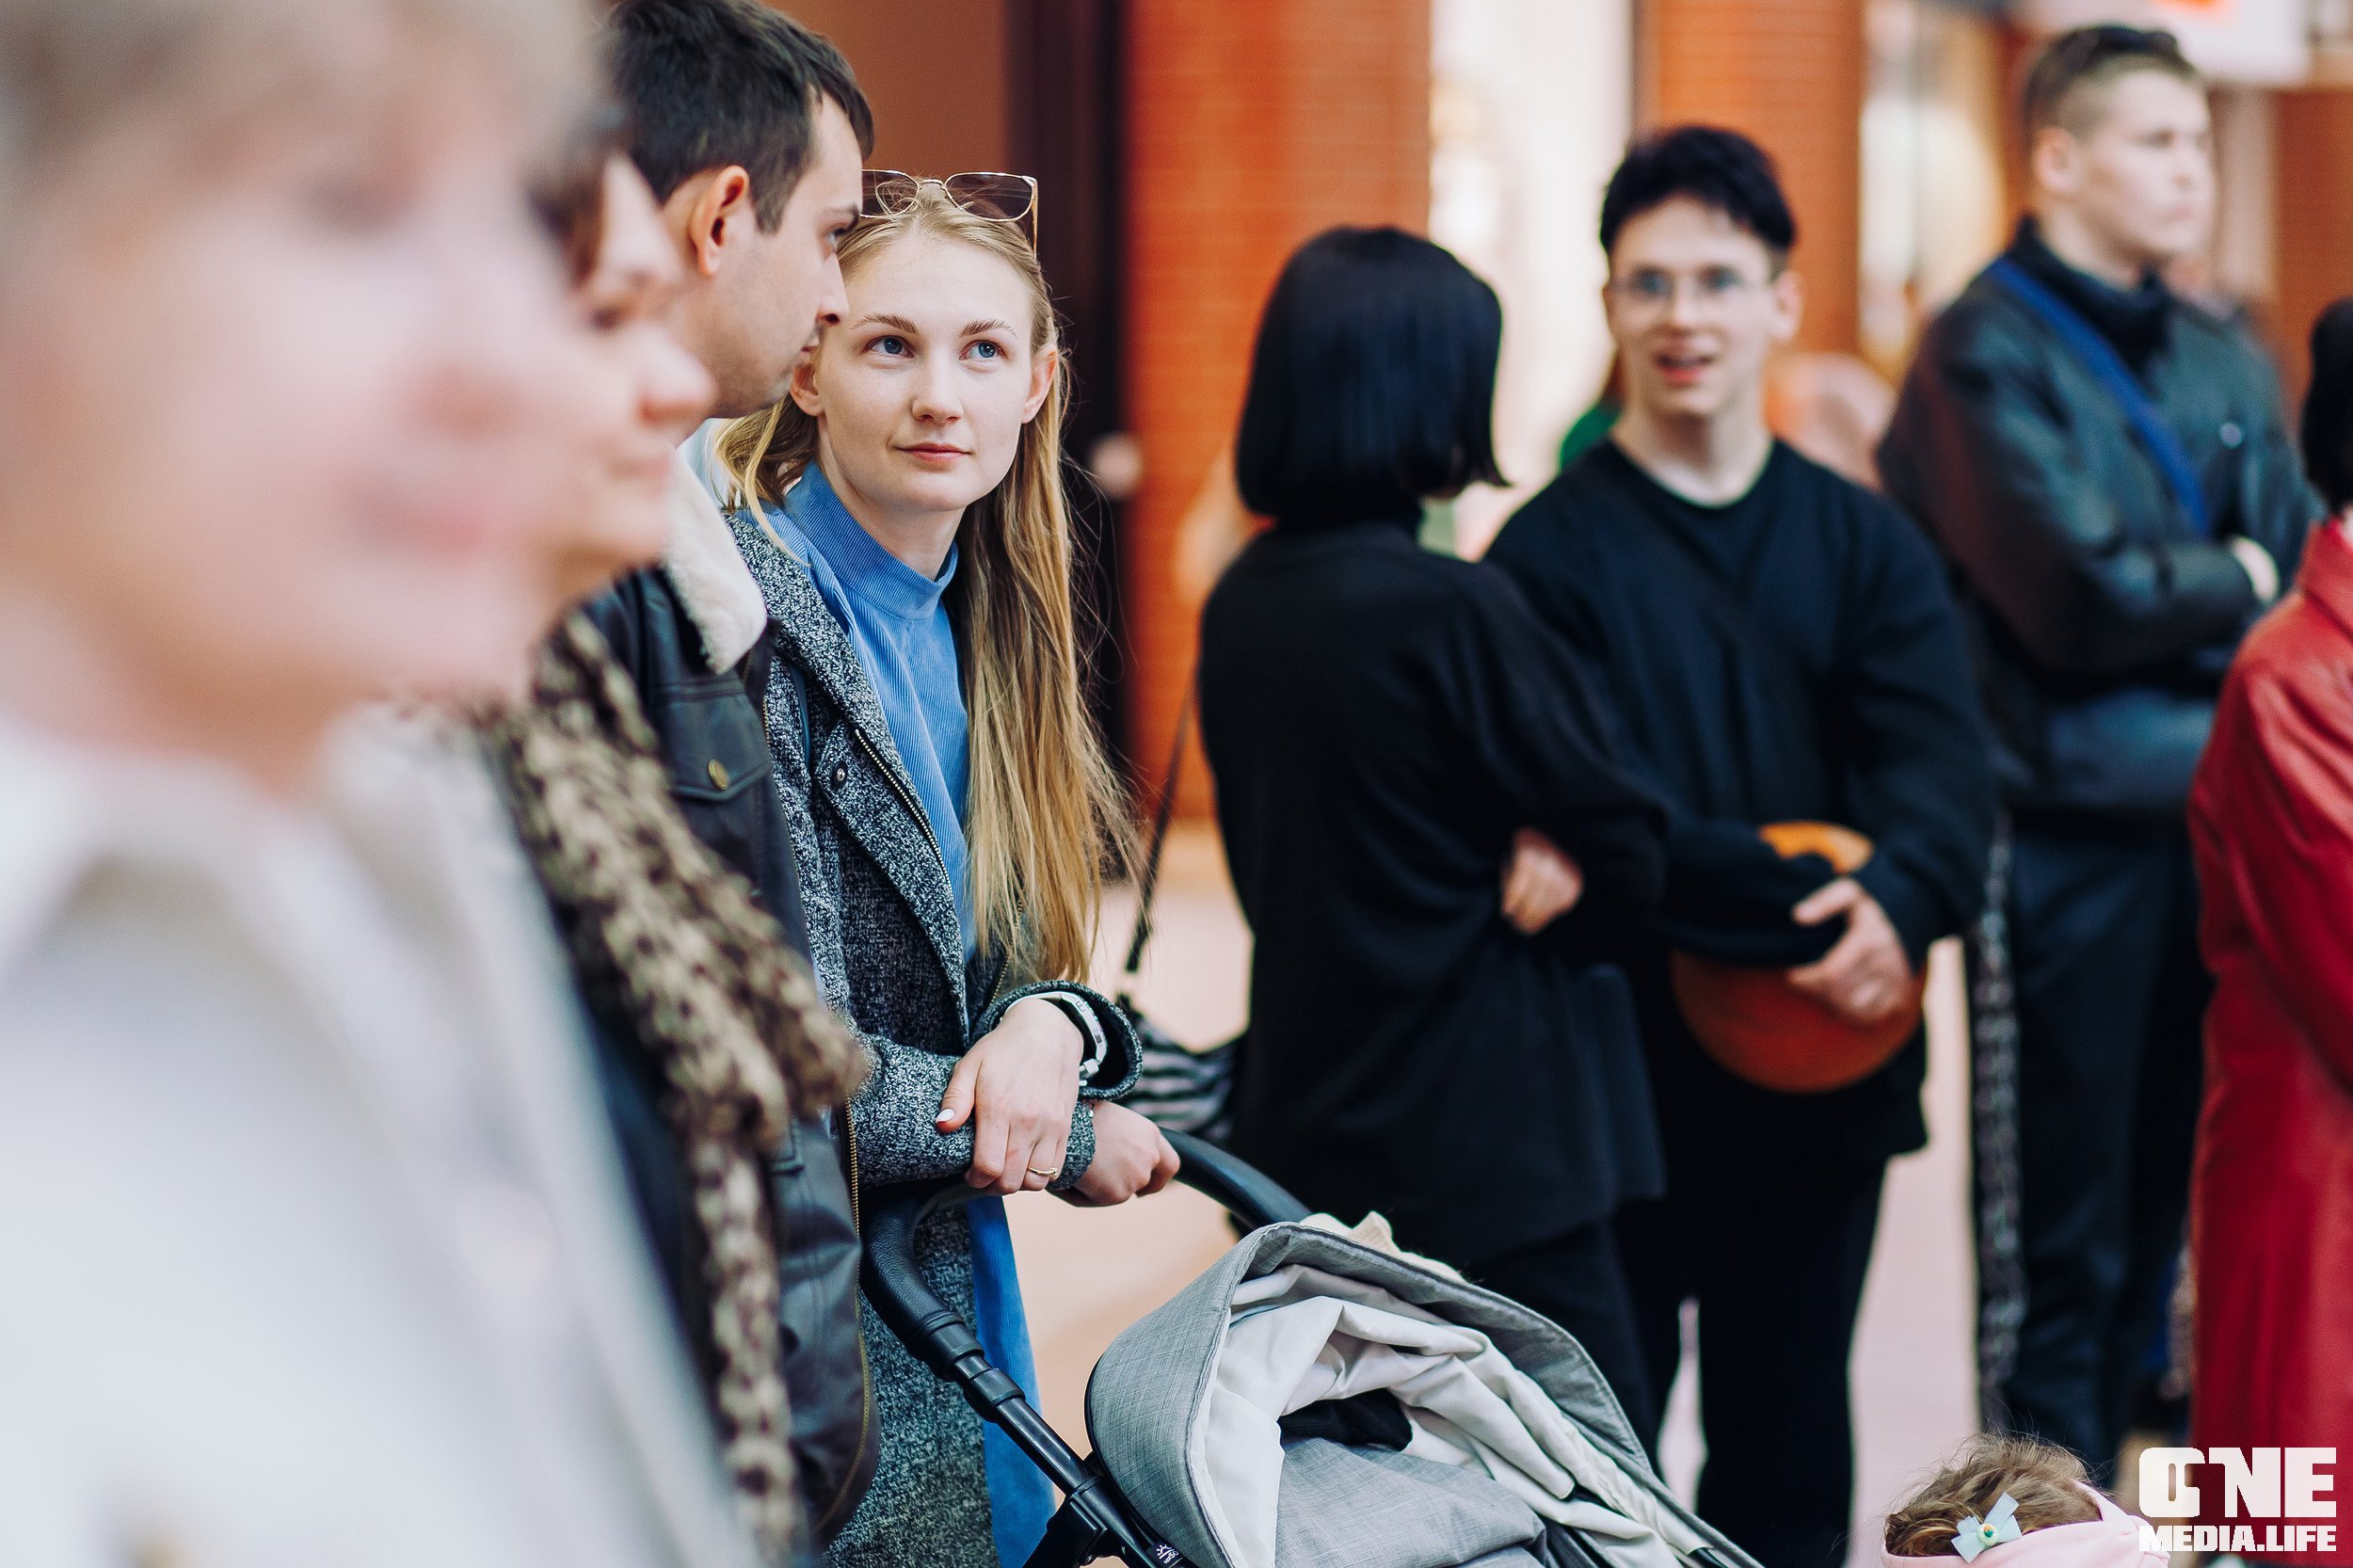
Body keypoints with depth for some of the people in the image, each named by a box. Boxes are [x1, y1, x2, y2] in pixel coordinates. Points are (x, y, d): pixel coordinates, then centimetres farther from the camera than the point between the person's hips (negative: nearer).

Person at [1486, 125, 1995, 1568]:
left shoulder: (1865, 544, 6)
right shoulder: (1555, 550, -4)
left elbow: (1940, 768, -7)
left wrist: (1895, 903, -28)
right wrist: (1784, 907, -27)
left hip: (1825, 1065, 4)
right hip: (1621, 1067, -3)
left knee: (1792, 1449, 15)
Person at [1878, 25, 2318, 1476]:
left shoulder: (2226, 366, 14)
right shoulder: (1990, 353, -8)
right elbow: (2082, 596, -17)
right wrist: (2235, 584, -1)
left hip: (2213, 830, 7)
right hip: (2071, 840, -7)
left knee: (2157, 1211, 13)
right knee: (2059, 1239, -2)